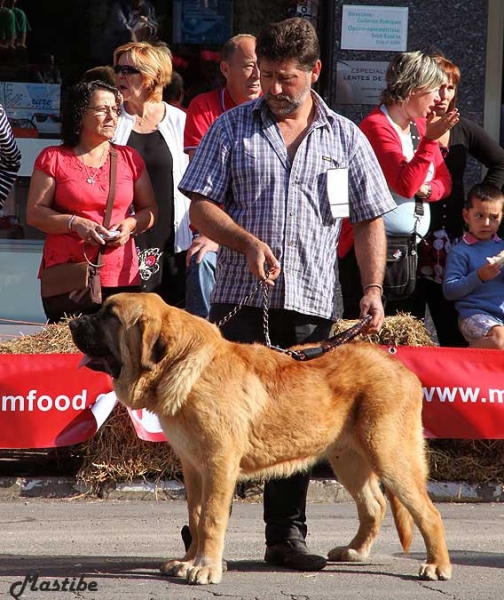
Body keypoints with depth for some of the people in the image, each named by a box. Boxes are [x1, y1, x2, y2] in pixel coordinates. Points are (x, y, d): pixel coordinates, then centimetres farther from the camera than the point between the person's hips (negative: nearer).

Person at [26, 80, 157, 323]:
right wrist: (75, 223, -14)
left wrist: (130, 224, -4)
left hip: (121, 278, 2)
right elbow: (34, 213, 1)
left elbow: (150, 210, 17)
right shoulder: (53, 158, 5)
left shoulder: (129, 158, 13)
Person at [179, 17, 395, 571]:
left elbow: (369, 220, 12)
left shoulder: (345, 138, 10)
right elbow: (201, 208, 3)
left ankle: (286, 535, 11)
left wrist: (373, 287, -1)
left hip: (312, 302, 1)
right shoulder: (232, 128, 6)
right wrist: (248, 242, -14)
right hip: (240, 296, -1)